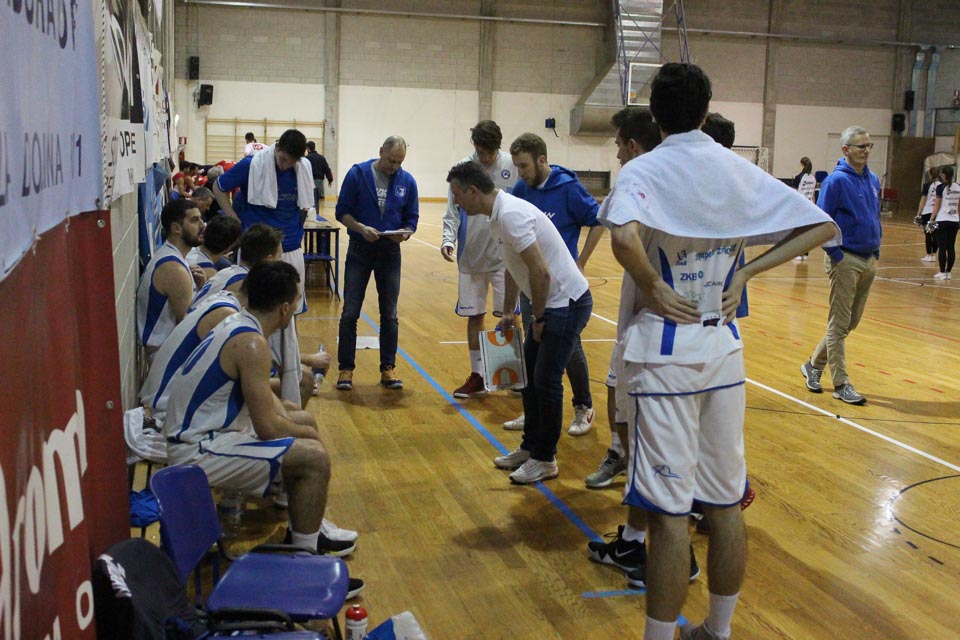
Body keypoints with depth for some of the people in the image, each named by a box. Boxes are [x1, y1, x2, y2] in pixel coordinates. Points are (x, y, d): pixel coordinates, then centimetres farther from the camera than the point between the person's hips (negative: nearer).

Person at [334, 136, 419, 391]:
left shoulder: (407, 181, 1)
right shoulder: (357, 174, -5)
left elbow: (411, 218, 6)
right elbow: (342, 211, -3)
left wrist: (405, 233, -15)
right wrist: (361, 228, -20)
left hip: (390, 253, 2)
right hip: (359, 252, -2)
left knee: (389, 314, 7)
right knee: (350, 313, 0)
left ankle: (388, 368, 18)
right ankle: (346, 368, 10)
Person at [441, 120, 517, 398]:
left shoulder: (512, 166, -3)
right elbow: (452, 212, 1)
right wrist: (448, 239, -15)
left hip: (505, 255, -1)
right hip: (471, 255, 2)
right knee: (474, 316, 8)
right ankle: (477, 377, 19)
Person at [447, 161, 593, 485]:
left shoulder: (510, 215, -23)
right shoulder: (498, 214, 8)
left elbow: (540, 272, -26)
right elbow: (512, 269, 21)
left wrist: (538, 318, -15)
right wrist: (509, 312, 23)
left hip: (567, 303, -10)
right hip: (550, 304, 10)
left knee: (546, 381, -3)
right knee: (530, 376, 16)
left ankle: (544, 459, 11)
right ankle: (530, 447, 28)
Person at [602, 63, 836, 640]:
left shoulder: (644, 170, -9)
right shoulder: (741, 171, 6)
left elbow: (623, 235, -31)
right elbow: (823, 228, 8)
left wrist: (652, 285, -14)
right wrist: (747, 271, 4)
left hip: (665, 348, -5)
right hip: (724, 348, 5)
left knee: (670, 511, 0)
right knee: (726, 502, 15)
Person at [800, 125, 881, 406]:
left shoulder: (873, 180, 10)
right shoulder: (836, 181, -12)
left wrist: (876, 252, 11)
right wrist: (836, 255, -15)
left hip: (869, 261, 8)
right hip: (845, 261, -7)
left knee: (851, 322, 14)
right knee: (839, 324, 1)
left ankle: (814, 365, 29)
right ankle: (841, 384, 7)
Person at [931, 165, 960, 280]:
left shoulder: (941, 187, -8)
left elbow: (937, 206, -9)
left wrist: (931, 219, -5)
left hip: (942, 220, -5)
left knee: (942, 247, -2)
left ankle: (942, 273, -2)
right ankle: (948, 272, 10)